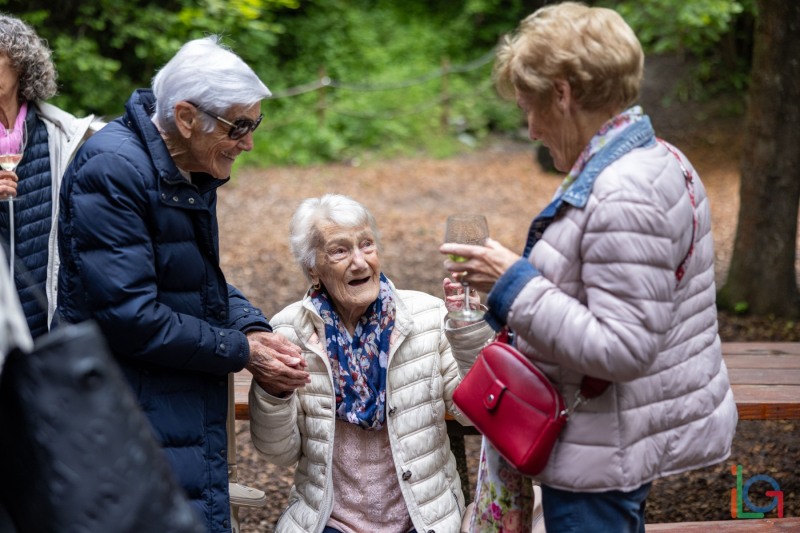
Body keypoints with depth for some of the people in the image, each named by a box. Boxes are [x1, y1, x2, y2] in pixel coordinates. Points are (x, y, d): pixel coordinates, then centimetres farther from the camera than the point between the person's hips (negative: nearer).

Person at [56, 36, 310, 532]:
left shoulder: (195, 169, 8)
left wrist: (255, 328, -1)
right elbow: (129, 316, -24)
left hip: (193, 398, 9)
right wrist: (241, 350, -16)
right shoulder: (112, 170, -20)